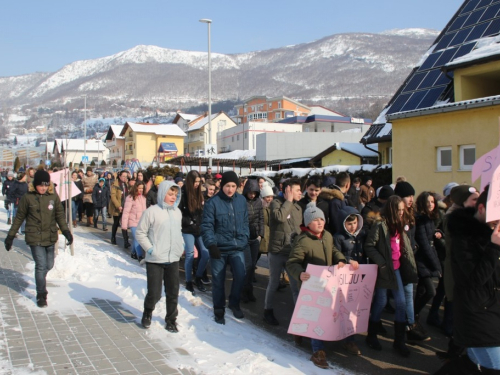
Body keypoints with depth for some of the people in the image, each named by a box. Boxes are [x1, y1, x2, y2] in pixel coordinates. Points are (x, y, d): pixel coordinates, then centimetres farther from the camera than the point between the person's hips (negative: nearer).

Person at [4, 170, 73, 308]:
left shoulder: (53, 196, -1)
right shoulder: (28, 197, -6)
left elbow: (60, 215, 5)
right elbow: (19, 217, 2)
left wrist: (66, 231, -5)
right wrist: (11, 236, 3)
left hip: (50, 238, 3)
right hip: (35, 238, -3)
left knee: (49, 265, 14)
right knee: (41, 266, -7)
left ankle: (40, 280, 45)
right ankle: (41, 295, 7)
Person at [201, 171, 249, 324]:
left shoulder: (241, 200, 2)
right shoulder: (212, 202, -11)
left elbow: (245, 222, 11)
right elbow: (206, 225, -12)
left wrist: (244, 239, 2)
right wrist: (211, 244, -21)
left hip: (237, 247, 3)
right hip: (219, 248, -2)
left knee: (240, 276, -6)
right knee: (218, 280, 8)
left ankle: (234, 303, 21)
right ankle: (219, 310, 27)